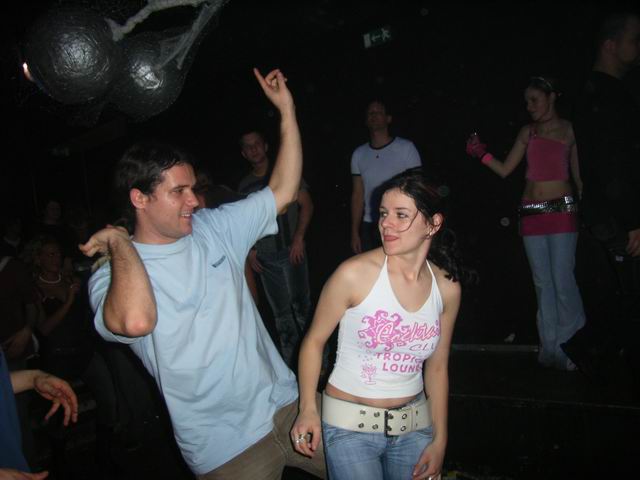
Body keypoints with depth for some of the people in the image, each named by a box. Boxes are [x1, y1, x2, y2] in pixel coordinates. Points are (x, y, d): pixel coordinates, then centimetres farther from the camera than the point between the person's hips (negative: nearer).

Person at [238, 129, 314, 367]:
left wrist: (299, 238, -10)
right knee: (281, 312, 9)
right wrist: (250, 250, 4)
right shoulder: (244, 185, 13)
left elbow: (306, 204, -1)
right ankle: (290, 364, 19)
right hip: (265, 258, 3)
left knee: (300, 305, -4)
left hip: (291, 251, -3)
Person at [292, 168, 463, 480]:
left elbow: (437, 367, 5)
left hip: (414, 425, 4)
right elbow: (314, 340, -8)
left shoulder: (447, 287, -5)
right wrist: (307, 408, -19)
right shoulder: (355, 273, -19)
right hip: (351, 426, -4)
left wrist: (439, 440, 7)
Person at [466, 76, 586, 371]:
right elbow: (505, 170, 10)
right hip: (531, 214, 4)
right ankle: (550, 347, 15)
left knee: (563, 282, -9)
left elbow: (578, 175, 4)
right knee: (543, 283, 7)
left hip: (561, 212, -4)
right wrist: (482, 154, -4)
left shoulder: (569, 130, 4)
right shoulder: (528, 132, 12)